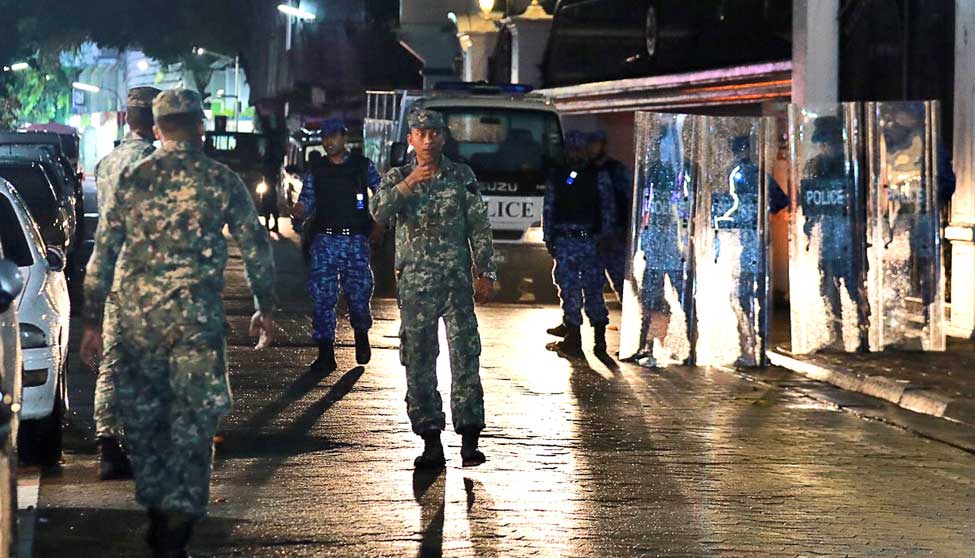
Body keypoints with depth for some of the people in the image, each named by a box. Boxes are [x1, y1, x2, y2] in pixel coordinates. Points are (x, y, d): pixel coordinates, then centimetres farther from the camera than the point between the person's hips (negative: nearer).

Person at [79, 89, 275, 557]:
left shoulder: (131, 180, 4)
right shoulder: (222, 181, 0)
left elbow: (103, 253, 3)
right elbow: (256, 249, 3)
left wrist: (92, 322, 10)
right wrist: (265, 308, 16)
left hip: (136, 316, 2)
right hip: (196, 318, -2)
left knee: (143, 418, 15)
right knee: (192, 424, 2)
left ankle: (158, 519, 23)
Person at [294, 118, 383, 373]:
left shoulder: (363, 166, 5)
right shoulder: (316, 171, 7)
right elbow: (306, 205, 4)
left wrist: (380, 224, 6)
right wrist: (300, 210, -19)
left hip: (356, 240, -1)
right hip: (325, 240, 1)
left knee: (359, 295, -1)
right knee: (323, 297, -7)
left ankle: (361, 336, 30)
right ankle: (325, 354, -3)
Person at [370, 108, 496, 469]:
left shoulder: (462, 177, 7)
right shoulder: (397, 178, 7)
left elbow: (479, 227, 8)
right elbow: (379, 212, -12)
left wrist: (485, 273, 2)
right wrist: (405, 185, -26)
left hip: (457, 280, 0)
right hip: (415, 282, 1)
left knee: (465, 356, -7)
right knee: (419, 362, 0)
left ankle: (469, 439, -7)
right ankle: (431, 443, 5)